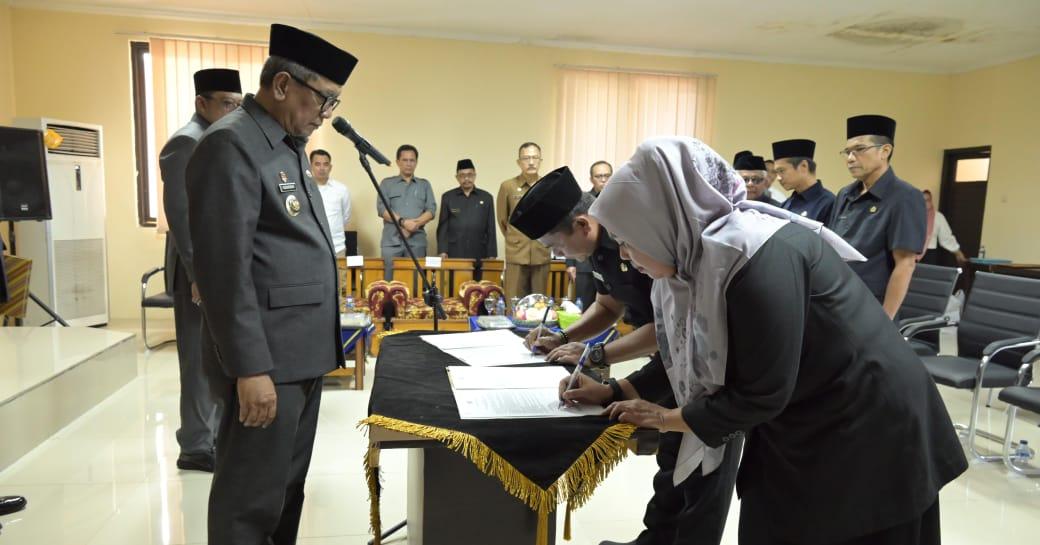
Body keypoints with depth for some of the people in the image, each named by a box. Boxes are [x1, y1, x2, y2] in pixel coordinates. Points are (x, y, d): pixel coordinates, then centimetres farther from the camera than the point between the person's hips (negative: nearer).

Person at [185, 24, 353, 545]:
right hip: (266, 358, -9)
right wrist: (250, 367, -21)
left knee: (286, 487, 20)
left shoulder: (289, 145, 15)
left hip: (300, 350, 9)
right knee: (252, 498, 5)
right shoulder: (231, 143, -14)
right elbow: (224, 267, -20)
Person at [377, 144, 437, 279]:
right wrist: (403, 222, -15)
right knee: (390, 280, -3)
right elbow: (381, 208, -1)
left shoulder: (424, 184, 16)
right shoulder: (387, 183, 12)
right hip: (392, 241, -1)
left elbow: (431, 210, 5)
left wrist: (416, 224, -12)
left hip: (417, 241, 1)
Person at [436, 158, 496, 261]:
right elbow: (442, 227, 6)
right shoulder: (448, 197, 8)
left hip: (479, 255, 0)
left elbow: (491, 229, 7)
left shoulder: (486, 198, 8)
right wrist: (443, 251, -4)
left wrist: (491, 255, 2)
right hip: (453, 254, 0)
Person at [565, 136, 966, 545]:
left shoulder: (756, 255, -30)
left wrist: (669, 418, -12)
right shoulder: (693, 257, -5)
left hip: (866, 434, -7)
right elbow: (685, 356, 9)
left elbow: (763, 394, -25)